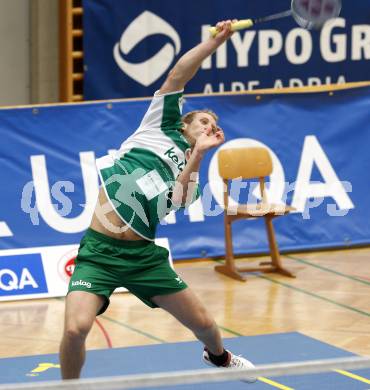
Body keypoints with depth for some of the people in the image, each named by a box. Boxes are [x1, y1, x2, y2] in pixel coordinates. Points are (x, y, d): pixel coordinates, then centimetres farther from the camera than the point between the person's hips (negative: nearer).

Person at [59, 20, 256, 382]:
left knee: (203, 323, 12)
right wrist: (216, 40, -6)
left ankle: (218, 355, 49)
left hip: (142, 255, 4)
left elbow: (176, 201, -8)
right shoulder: (161, 129, 10)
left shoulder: (191, 174, 17)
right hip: (98, 250, -4)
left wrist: (199, 153, -9)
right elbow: (177, 75, 0)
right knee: (76, 328, -25)